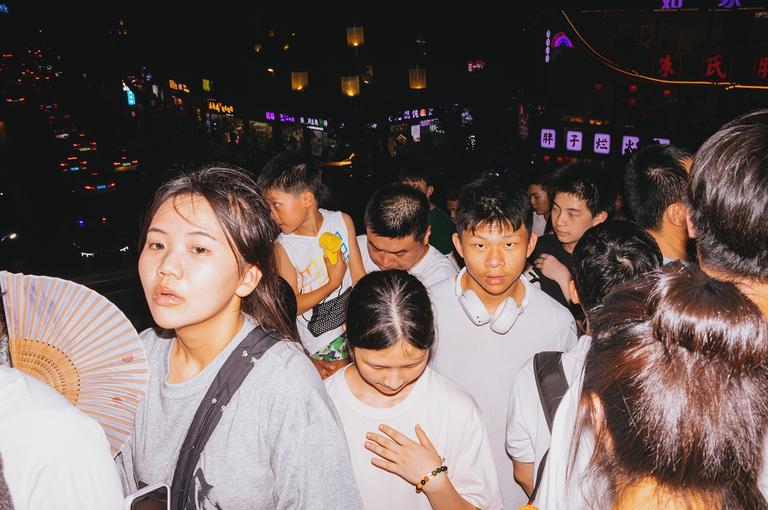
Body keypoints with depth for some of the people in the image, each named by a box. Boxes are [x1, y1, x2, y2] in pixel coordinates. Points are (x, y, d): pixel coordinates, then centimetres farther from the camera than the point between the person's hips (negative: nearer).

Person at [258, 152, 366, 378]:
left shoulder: (342, 221, -8)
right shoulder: (284, 248, -15)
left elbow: (359, 276, -3)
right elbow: (292, 306, -11)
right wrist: (333, 283, -16)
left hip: (353, 321, 3)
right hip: (321, 338, -3)